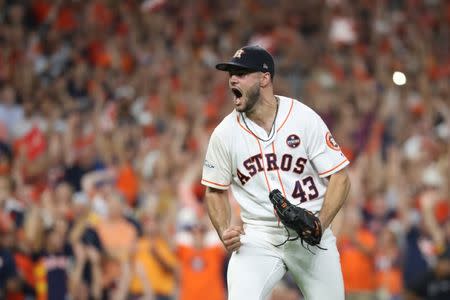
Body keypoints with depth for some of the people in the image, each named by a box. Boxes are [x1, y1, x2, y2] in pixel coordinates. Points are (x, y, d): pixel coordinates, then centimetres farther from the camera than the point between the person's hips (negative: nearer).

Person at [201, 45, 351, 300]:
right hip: (257, 239, 0)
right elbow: (216, 190, 11)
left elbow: (340, 178, -6)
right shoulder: (225, 133, -1)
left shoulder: (304, 119, -7)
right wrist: (224, 231, -8)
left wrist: (320, 225, -21)